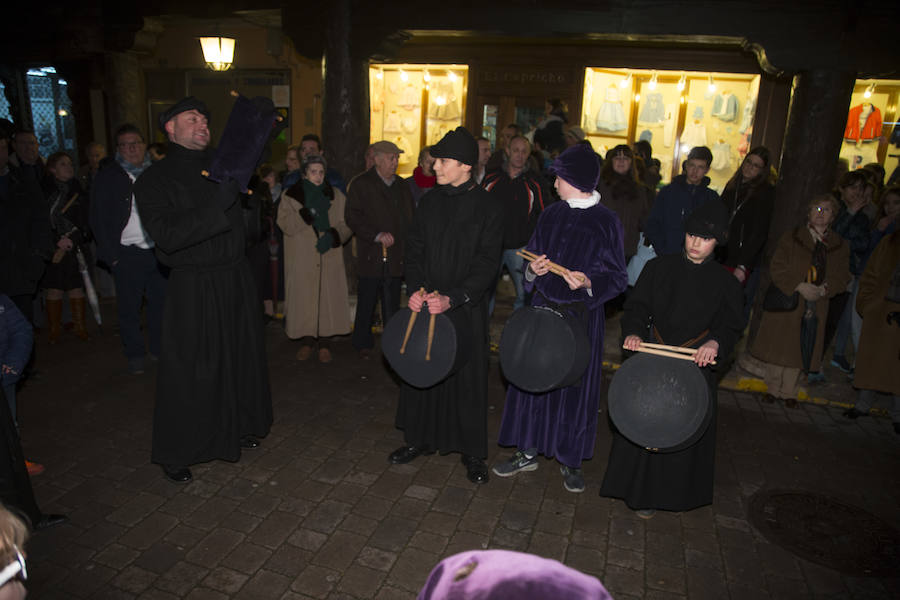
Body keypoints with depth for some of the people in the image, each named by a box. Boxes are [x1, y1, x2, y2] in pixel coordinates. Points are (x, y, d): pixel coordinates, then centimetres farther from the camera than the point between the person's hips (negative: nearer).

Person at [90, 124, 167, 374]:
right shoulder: (108, 176, 3)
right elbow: (98, 219, 1)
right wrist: (111, 255, -6)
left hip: (158, 250, 2)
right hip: (127, 253, -2)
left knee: (160, 301, 8)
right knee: (129, 306, 3)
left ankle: (159, 349, 22)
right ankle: (135, 355, 15)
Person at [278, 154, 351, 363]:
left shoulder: (336, 196, 9)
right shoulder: (291, 196, 5)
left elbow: (346, 224, 7)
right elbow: (285, 224, -8)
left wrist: (333, 236, -13)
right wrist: (308, 210, -18)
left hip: (329, 258, 1)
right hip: (301, 259, -1)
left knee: (327, 297, -1)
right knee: (304, 298, 0)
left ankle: (324, 341, 9)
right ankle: (307, 340, 14)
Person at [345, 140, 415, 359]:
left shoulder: (402, 186, 17)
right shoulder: (362, 184, 0)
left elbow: (409, 219, 22)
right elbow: (352, 217, -10)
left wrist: (408, 249, 9)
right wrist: (377, 235, -19)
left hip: (396, 257, 4)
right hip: (371, 257, -4)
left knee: (392, 304, 8)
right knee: (367, 302, 5)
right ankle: (363, 343, 18)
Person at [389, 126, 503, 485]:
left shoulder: (487, 207, -8)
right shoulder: (430, 201, 7)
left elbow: (487, 264, -12)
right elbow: (414, 250, 9)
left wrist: (451, 299, -21)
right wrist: (415, 289, -8)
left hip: (466, 308, -4)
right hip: (425, 303, 5)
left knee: (467, 378, 5)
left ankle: (472, 452, 21)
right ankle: (420, 438, 32)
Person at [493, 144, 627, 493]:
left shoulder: (607, 222, -6)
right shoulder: (550, 215, 8)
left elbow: (618, 278, -6)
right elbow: (531, 260, 14)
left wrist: (588, 282, -23)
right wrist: (534, 269, -8)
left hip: (581, 314, -4)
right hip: (543, 308, 5)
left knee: (575, 385, 5)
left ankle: (570, 461, 23)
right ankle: (529, 451, 25)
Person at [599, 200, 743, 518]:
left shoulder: (725, 283, 1)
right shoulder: (659, 268, 2)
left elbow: (730, 326, 0)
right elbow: (637, 306, 2)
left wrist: (715, 342, -21)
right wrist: (634, 332, -17)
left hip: (695, 364, 0)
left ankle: (661, 493, 25)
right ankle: (638, 486, 26)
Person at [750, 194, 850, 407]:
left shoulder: (839, 246, 10)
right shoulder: (791, 238, 2)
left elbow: (842, 277, 8)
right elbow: (777, 268, -6)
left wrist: (825, 289, -12)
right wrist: (799, 286, -17)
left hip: (816, 306, 2)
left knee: (799, 349, 6)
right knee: (778, 346, 2)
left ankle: (789, 392, 18)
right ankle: (773, 388, 17)